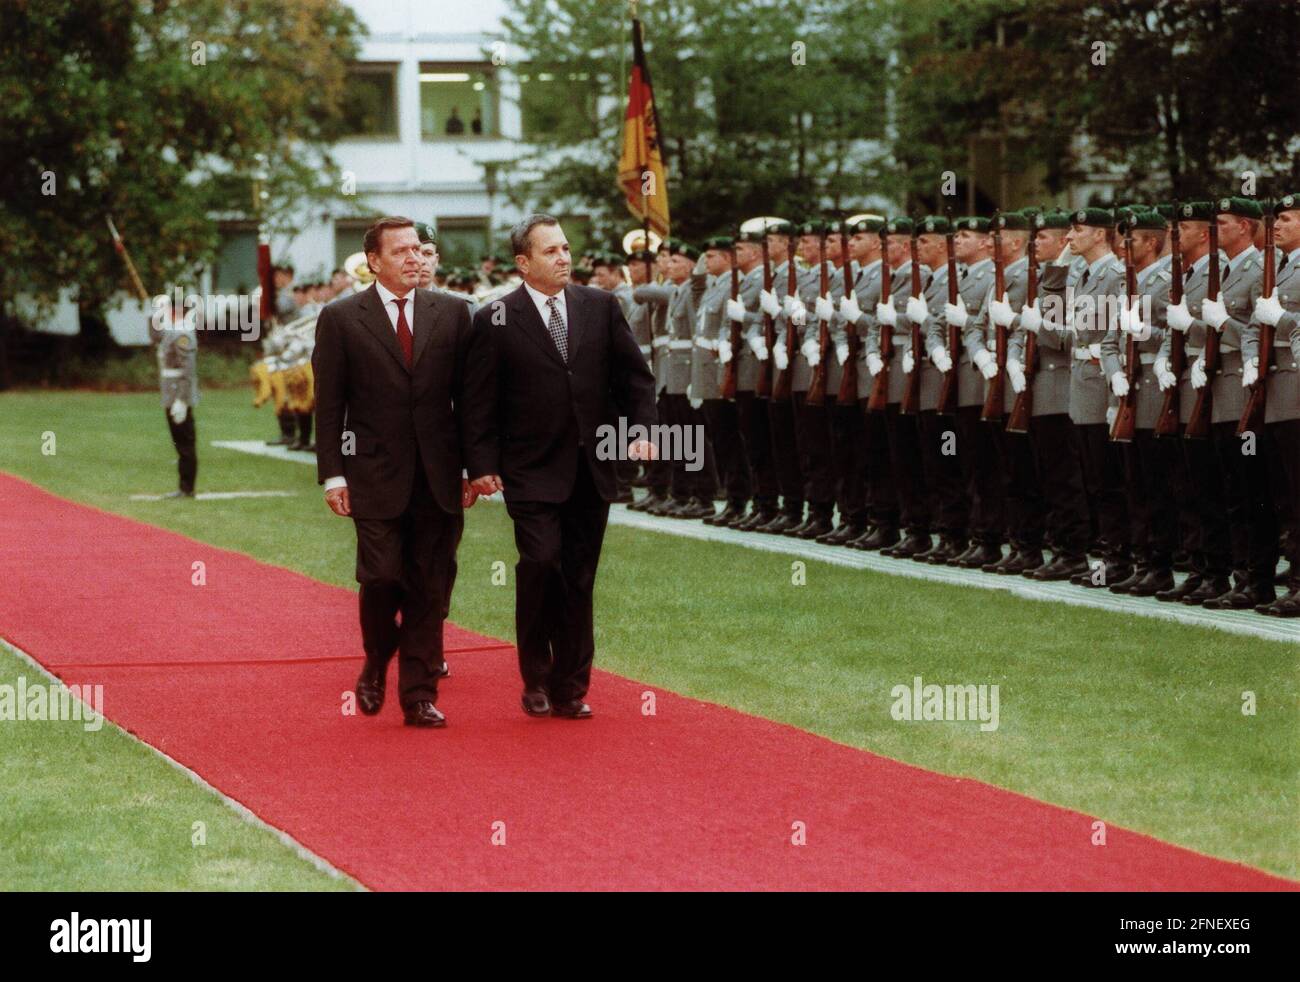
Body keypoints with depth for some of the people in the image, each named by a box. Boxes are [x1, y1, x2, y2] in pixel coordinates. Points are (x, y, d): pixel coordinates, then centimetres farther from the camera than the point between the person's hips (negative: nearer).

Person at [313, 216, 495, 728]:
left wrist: (478, 464, 2)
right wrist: (332, 474, -5)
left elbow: (472, 395, 7)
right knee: (382, 579, -6)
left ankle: (419, 695, 9)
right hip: (375, 476, -2)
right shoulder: (341, 319, 1)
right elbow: (329, 404, 1)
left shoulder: (452, 314, 7)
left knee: (430, 590, 3)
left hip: (438, 478, 2)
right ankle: (376, 667, 21)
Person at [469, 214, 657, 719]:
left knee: (579, 581, 7)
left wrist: (641, 429, -4)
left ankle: (569, 687, 15)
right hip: (532, 474, -3)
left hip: (592, 470, 3)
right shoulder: (494, 320, -2)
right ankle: (536, 680, 0)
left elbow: (635, 375, 10)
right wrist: (482, 466, -7)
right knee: (541, 563, -16)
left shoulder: (601, 307, 7)